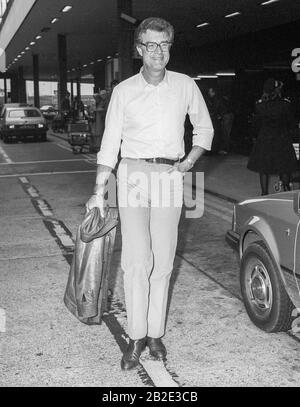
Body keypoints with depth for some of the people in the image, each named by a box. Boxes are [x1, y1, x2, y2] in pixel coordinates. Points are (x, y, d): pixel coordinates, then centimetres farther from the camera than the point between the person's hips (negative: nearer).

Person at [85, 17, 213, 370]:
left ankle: (156, 333, 15)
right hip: (133, 173, -1)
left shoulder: (185, 86, 6)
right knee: (137, 259, -9)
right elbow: (110, 142, 3)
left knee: (163, 261, 3)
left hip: (169, 176, 1)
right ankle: (136, 336, 4)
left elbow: (205, 128, 19)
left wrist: (190, 160, 3)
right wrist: (99, 191, -3)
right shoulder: (124, 91, 3)